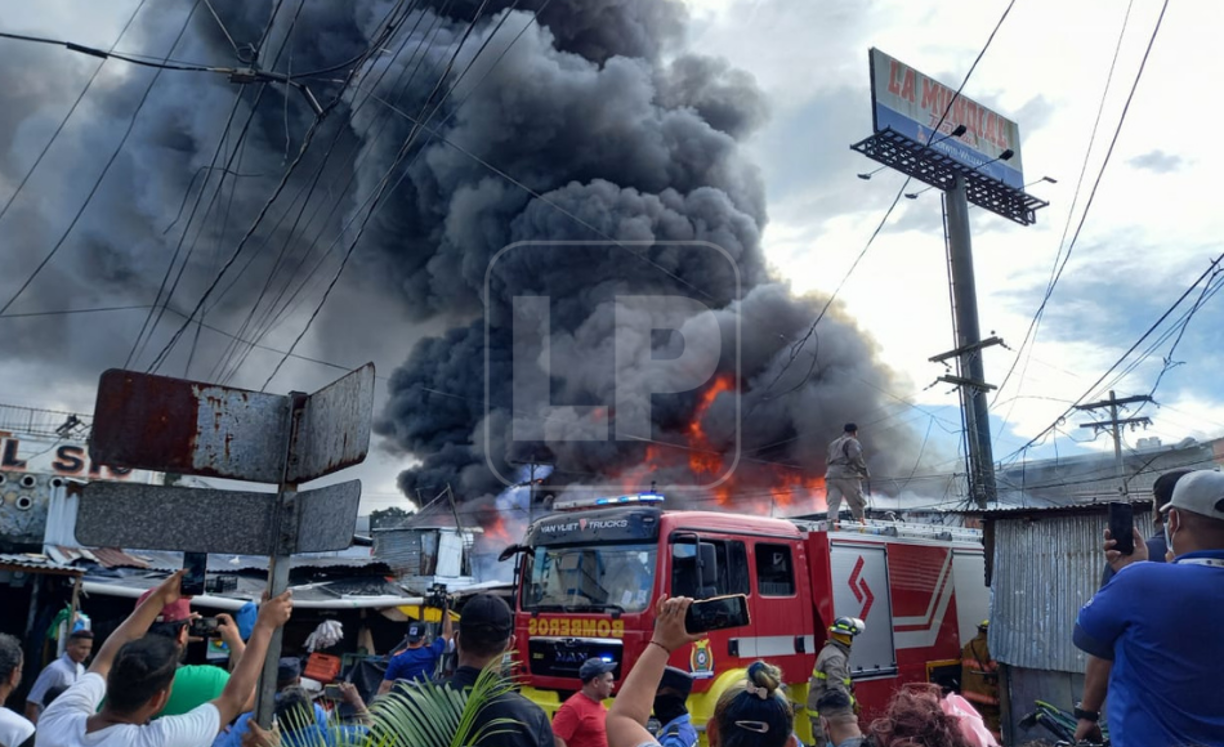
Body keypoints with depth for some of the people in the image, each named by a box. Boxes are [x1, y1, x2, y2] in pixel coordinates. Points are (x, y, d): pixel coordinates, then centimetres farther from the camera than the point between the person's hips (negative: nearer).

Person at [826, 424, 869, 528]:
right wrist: (865, 472, -9)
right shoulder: (853, 442, 2)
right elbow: (855, 458, -14)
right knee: (857, 503, 5)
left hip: (831, 476, 6)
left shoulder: (833, 443, 26)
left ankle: (832, 521, -24)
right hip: (847, 476, -6)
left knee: (833, 503, -5)